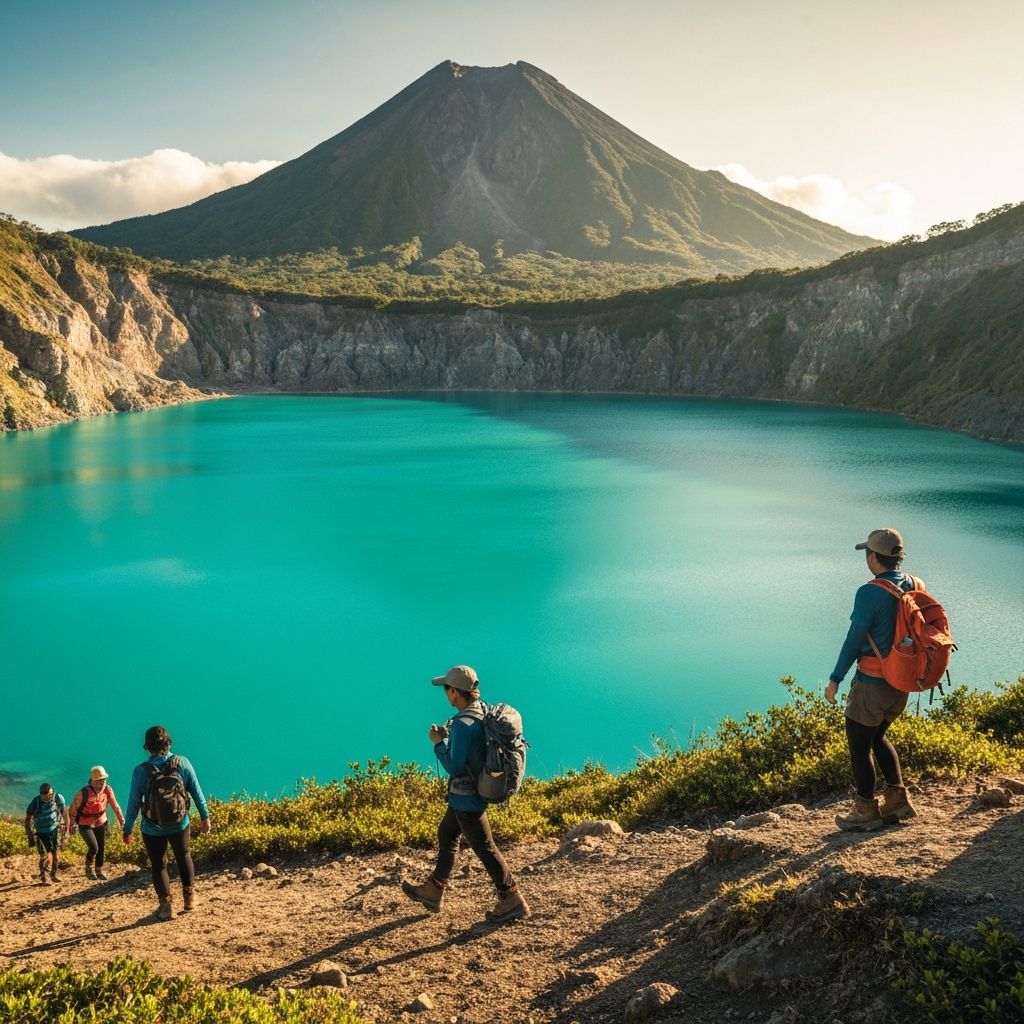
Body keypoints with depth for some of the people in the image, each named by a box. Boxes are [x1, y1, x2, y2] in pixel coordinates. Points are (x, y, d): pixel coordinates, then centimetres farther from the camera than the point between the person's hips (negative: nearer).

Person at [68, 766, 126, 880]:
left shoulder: (107, 790, -12)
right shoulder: (83, 793, -24)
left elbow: (115, 806, -3)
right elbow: (73, 809, -11)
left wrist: (122, 820, -2)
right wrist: (72, 824, -3)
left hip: (101, 823, 4)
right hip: (85, 825, -4)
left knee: (101, 848, 9)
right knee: (93, 847, -16)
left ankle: (98, 871, 29)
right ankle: (89, 869, 9)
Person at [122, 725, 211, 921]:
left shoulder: (141, 771, -15)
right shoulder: (182, 763, -11)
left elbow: (134, 803, -9)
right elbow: (197, 791, -4)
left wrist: (127, 829, 3)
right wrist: (205, 816, 8)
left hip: (153, 829, -1)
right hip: (180, 825, 2)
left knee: (158, 866, 15)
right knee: (184, 857, 25)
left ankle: (165, 905, 9)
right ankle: (189, 895, 31)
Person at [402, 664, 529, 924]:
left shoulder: (463, 724, -28)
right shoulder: (483, 713, 1)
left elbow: (453, 766, -24)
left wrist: (438, 743, -11)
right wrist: (448, 737, 5)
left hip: (466, 798, -10)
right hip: (471, 793, 10)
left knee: (484, 848, 2)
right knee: (446, 835, 22)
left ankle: (512, 902, 12)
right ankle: (432, 892, 36)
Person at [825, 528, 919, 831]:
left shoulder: (870, 593, -20)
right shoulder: (916, 587, 0)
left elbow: (854, 641, -17)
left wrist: (835, 680, -8)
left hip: (872, 683, -7)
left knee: (858, 744, 8)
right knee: (877, 737, 25)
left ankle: (867, 811, 16)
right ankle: (897, 798, 20)